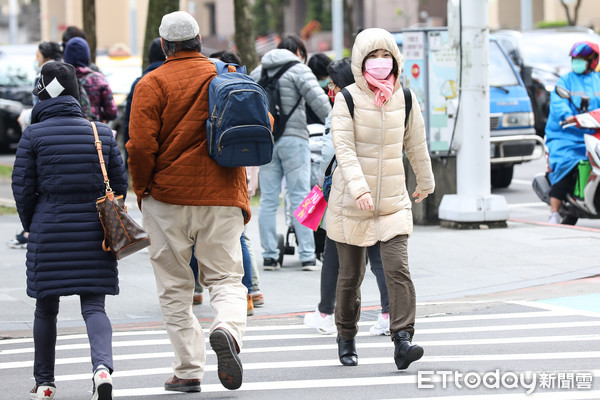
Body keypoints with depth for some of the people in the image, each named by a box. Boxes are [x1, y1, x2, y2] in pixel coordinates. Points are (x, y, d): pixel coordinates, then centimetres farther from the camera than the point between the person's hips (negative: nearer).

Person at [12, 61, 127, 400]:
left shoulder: (33, 135, -4)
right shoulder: (101, 133, 3)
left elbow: (23, 187, -3)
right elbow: (120, 183, 6)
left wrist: (31, 226, 12)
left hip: (48, 232, -1)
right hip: (93, 232, 1)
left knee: (46, 308, 12)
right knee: (94, 305, 3)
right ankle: (103, 365, -23)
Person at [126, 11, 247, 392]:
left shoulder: (153, 84, -5)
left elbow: (141, 146, -13)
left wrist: (143, 189, 3)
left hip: (169, 196, -2)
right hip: (223, 198, 2)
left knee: (175, 287, 9)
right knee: (226, 278, 9)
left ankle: (189, 370, 6)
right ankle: (228, 329, -22)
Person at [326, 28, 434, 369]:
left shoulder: (405, 98, 2)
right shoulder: (347, 100, -8)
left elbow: (416, 144, 16)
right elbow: (344, 149, -19)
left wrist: (425, 182, 27)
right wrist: (358, 188, -32)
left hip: (393, 200, 2)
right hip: (351, 201, -2)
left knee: (398, 268, -15)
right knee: (351, 274, 8)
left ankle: (403, 340, -18)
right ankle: (346, 338, 28)